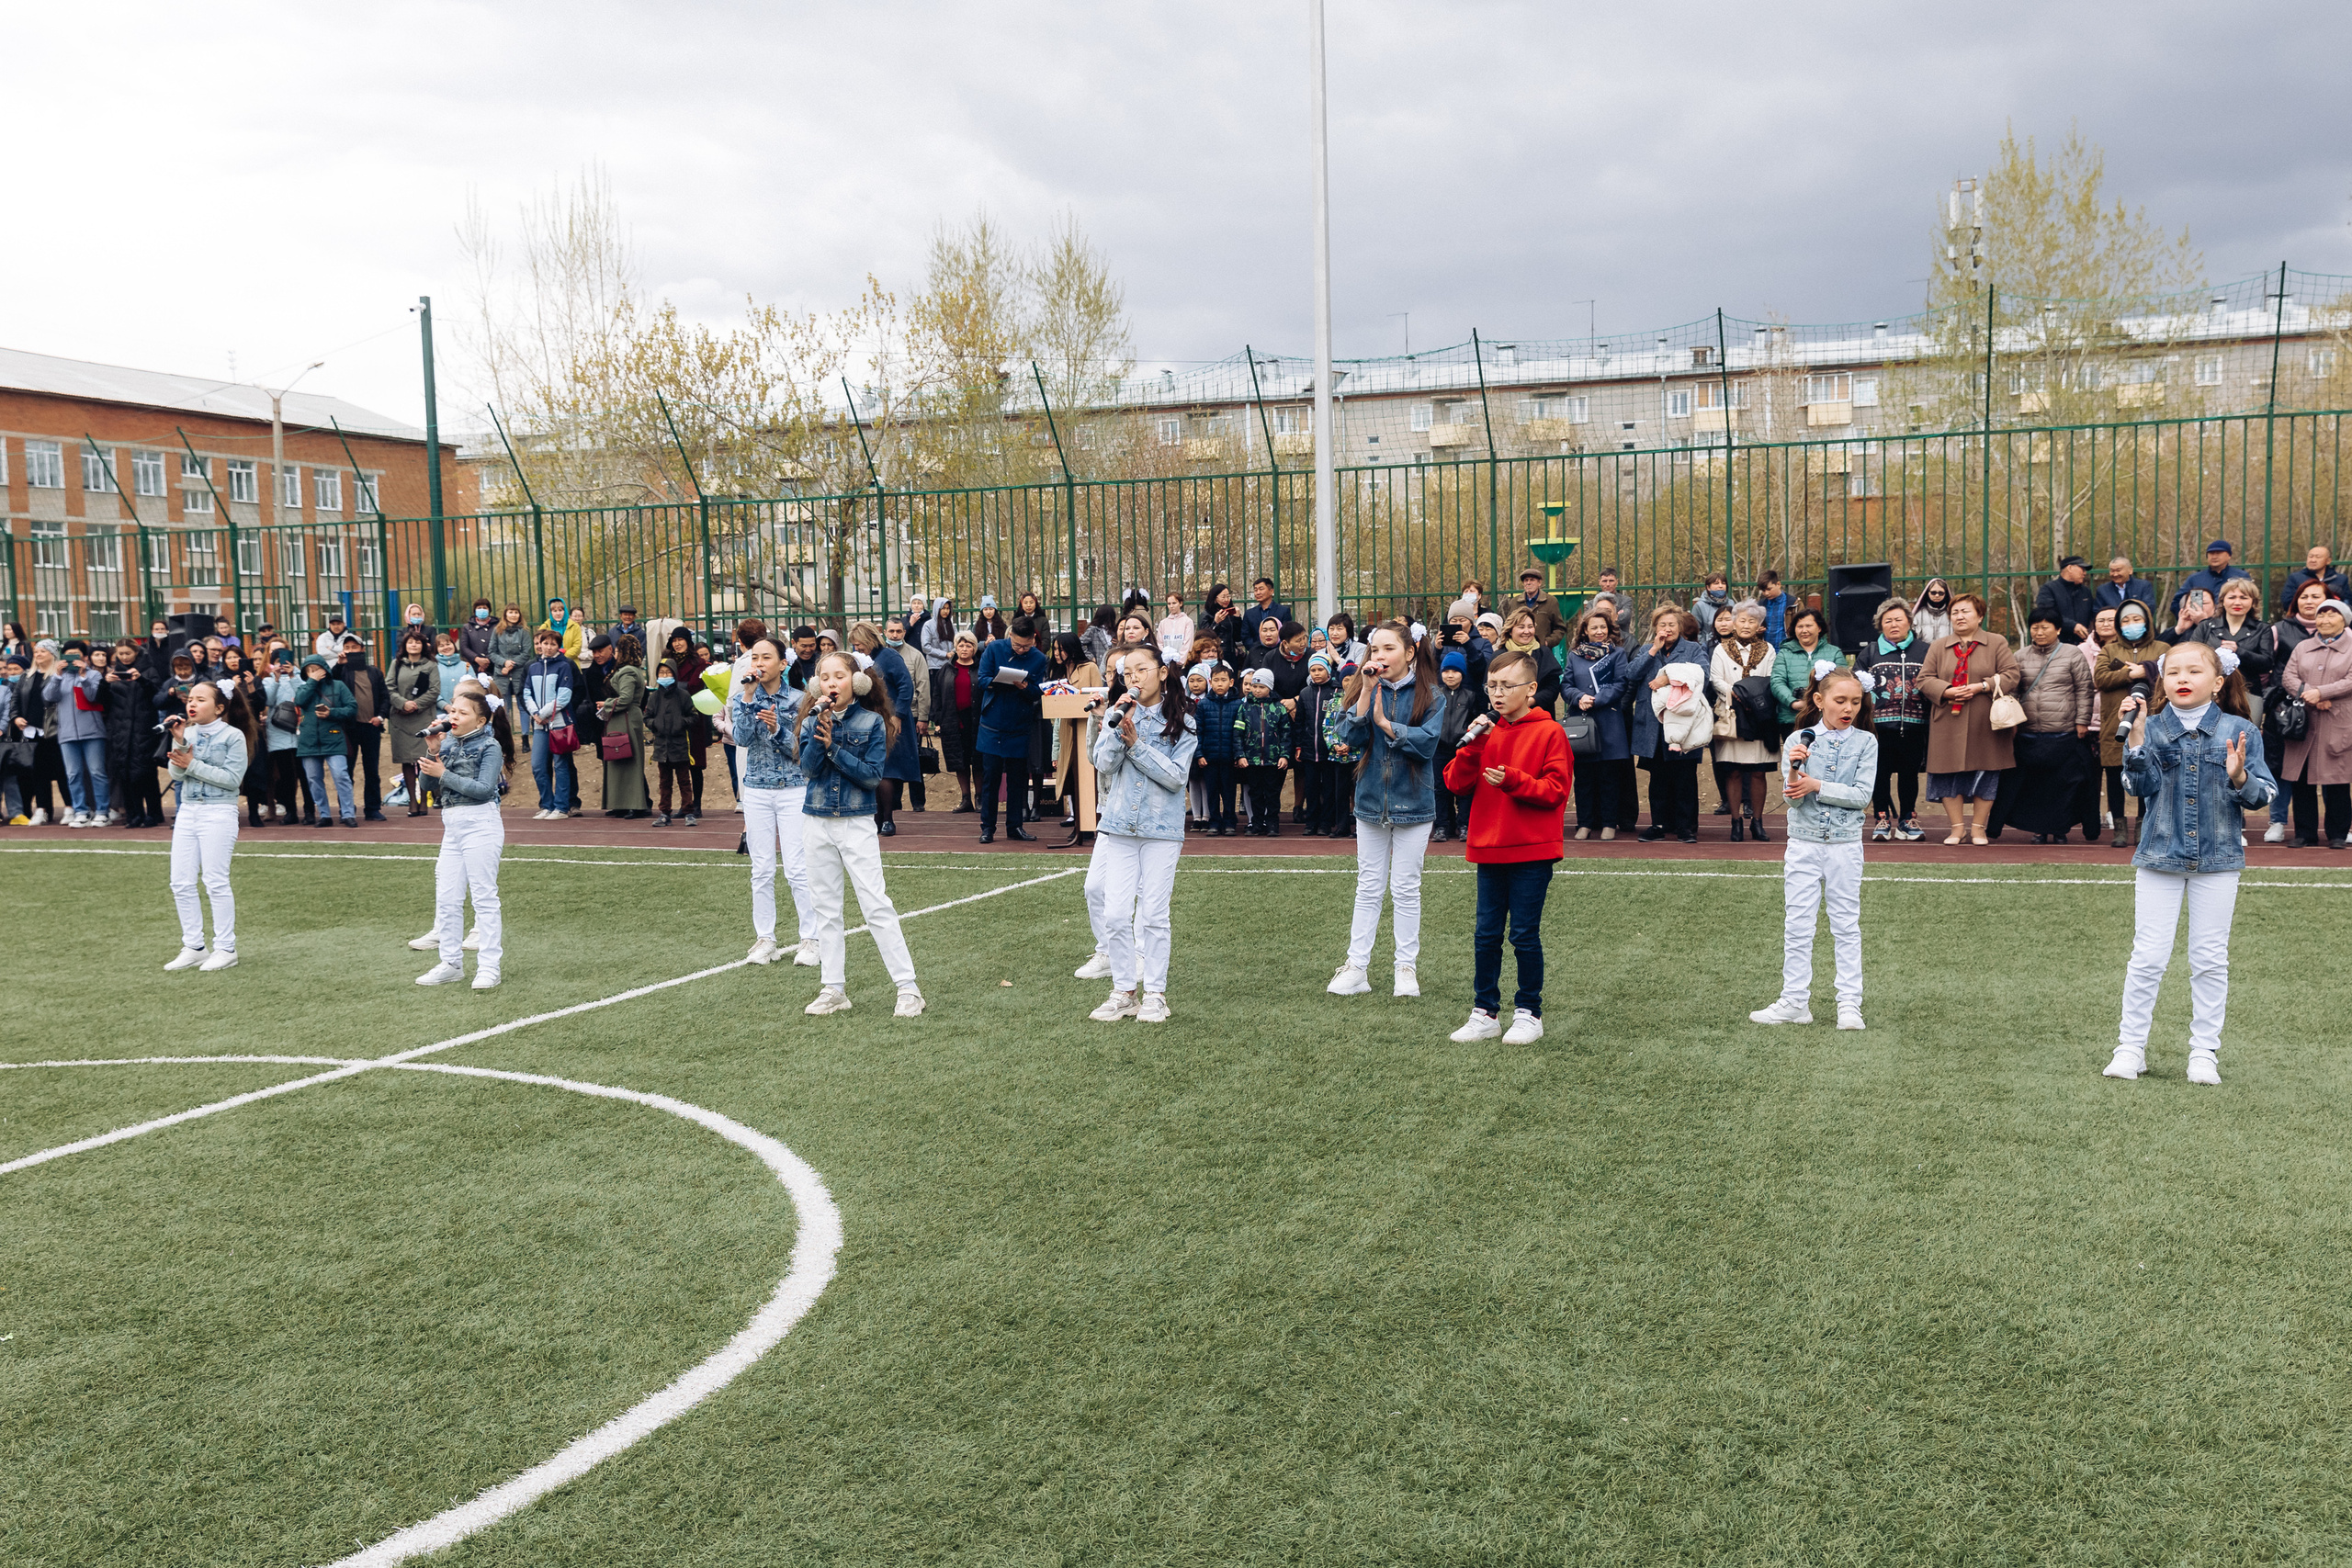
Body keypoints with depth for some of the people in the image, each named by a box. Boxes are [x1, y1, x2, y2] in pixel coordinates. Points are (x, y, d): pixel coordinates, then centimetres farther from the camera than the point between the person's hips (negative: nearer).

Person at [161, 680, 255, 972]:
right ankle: (193, 948, 14)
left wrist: (193, 765, -12)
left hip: (218, 813, -6)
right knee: (181, 883, 4)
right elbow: (177, 775, -1)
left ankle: (225, 949, 4)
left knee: (215, 881, -5)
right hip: (187, 811, 6)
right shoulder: (186, 733, 9)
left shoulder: (233, 736, -6)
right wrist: (179, 742, -13)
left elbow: (233, 779, -14)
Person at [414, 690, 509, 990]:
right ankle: (451, 964, 18)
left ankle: (490, 967, 0)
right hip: (452, 825, 7)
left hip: (480, 825, -7)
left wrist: (443, 774, -17)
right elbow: (428, 783, 7)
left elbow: (483, 787, -17)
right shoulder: (447, 744, 12)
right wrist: (432, 751, -6)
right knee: (446, 899, 8)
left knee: (484, 896, -4)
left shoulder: (489, 746, -6)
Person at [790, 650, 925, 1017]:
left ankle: (908, 987, -5)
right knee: (825, 907, 9)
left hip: (857, 823, -4)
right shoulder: (812, 721, 3)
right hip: (817, 823, 4)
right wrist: (819, 727, -20)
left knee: (876, 905, -8)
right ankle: (834, 989, 17)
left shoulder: (871, 721, -5)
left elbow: (872, 775, -13)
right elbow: (808, 769, -11)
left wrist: (833, 745, -17)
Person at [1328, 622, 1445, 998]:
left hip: (1412, 801, -3)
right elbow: (1350, 737, -10)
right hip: (1371, 799, 3)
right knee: (1368, 887, 8)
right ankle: (1356, 967, 12)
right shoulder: (1369, 691, 4)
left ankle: (1407, 967, 15)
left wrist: (1385, 723, -17)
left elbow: (1428, 742, -17)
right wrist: (1368, 690, -16)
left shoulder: (1428, 694, -5)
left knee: (1406, 889, 5)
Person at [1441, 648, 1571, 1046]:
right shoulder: (1487, 731, 10)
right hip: (1489, 849, 5)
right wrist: (1472, 745, -9)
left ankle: (1528, 1013, 14)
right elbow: (1456, 783, 4)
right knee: (1486, 934, 8)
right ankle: (1485, 1013, 17)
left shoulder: (1549, 732, -5)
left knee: (1525, 934, 1)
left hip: (1532, 852, -5)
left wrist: (1512, 780, -22)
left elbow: (1556, 790, -11)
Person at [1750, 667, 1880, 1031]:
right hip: (1803, 843, 1)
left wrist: (1817, 786, -18)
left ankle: (1849, 1004, 11)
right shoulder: (1799, 740, -1)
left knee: (1846, 925, 6)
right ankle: (1795, 1002, 12)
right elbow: (1791, 798, -7)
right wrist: (1794, 769, -25)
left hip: (1845, 845, -1)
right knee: (1796, 925, 5)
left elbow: (1862, 796, -11)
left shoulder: (1865, 742, -3)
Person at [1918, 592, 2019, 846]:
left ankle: (1978, 827, 12)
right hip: (1949, 724, 2)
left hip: (1985, 724, -2)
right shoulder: (1939, 647, 13)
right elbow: (1925, 679, 5)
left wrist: (1981, 686, -15)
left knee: (1985, 774, 2)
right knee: (1950, 773, 1)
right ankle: (1957, 827, 10)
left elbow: (2010, 676, -2)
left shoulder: (1997, 643, 7)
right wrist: (1947, 691, -13)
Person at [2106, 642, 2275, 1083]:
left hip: (2217, 858, 0)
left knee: (2210, 958, 7)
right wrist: (2136, 737, -22)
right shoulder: (2153, 728, -1)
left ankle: (2205, 1050, 18)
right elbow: (2144, 787, -12)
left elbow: (2263, 796, -1)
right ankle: (2131, 1045, 12)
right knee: (2148, 956, 1)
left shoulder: (2239, 731, -2)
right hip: (2160, 855, 0)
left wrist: (2239, 777, -21)